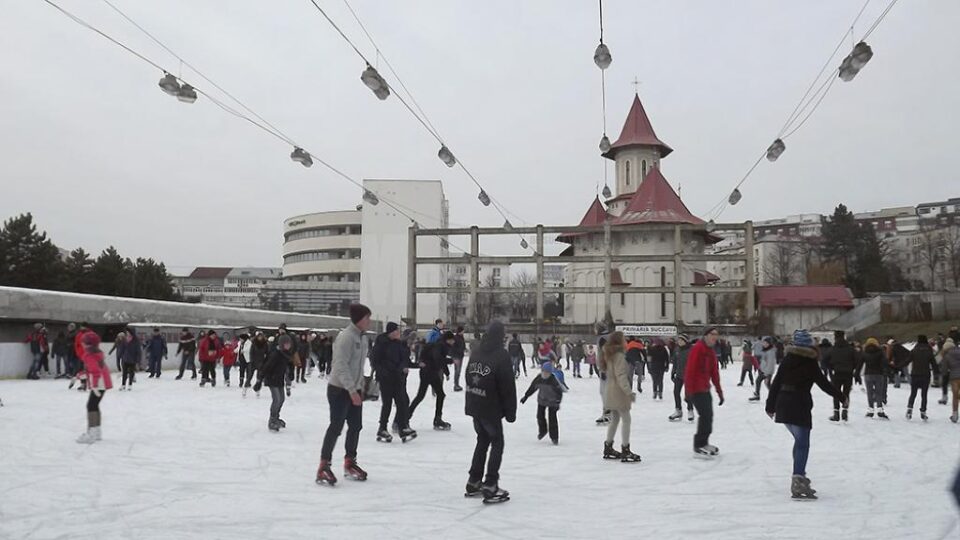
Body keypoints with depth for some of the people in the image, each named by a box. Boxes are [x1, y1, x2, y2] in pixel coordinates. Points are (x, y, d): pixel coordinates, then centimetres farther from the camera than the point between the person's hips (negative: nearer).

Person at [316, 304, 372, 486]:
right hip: (339, 389, -9)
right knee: (336, 427, -8)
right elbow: (341, 366, -24)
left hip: (354, 390, 9)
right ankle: (323, 467, 1)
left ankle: (350, 463, 27)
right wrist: (352, 390, -27)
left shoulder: (362, 338, 11)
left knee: (356, 426, 13)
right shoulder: (346, 336, -18)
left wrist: (360, 387, 15)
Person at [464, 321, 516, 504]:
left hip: (474, 405, 7)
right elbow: (508, 387, -15)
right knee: (497, 443, 5)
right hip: (491, 408, -7)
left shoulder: (475, 352, 6)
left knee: (483, 440, 20)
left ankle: (474, 483, 25)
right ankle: (490, 487, -1)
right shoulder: (501, 356, -16)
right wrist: (511, 411, -6)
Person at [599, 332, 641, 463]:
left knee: (614, 419, 17)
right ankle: (625, 451, -6)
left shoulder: (610, 355, 12)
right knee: (626, 419, -6)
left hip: (612, 393, 10)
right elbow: (621, 376, -24)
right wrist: (629, 392, -26)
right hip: (619, 392, -10)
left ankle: (608, 448, 23)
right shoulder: (619, 356, -17)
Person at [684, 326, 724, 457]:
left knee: (708, 415, 14)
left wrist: (719, 391, 19)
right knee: (705, 416, -10)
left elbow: (714, 373, 18)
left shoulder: (711, 352, 13)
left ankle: (704, 443, 29)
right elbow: (689, 370, -20)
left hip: (705, 389, 9)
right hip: (696, 390, -9)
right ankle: (698, 447, -1)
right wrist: (688, 391, -23)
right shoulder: (697, 349, -15)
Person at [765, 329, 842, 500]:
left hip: (783, 404, 6)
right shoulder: (810, 363, -6)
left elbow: (776, 382, 8)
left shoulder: (787, 359, 7)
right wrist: (841, 396, 12)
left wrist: (771, 405, 13)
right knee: (803, 443, -5)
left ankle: (799, 475, 24)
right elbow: (824, 384, -3)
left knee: (799, 440, 20)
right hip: (800, 405, -6)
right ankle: (798, 480, -15)